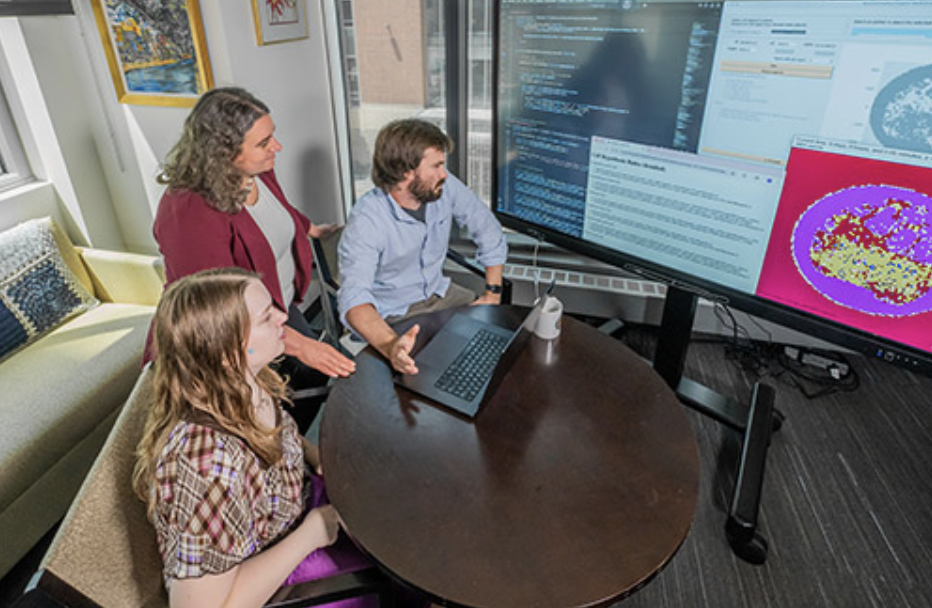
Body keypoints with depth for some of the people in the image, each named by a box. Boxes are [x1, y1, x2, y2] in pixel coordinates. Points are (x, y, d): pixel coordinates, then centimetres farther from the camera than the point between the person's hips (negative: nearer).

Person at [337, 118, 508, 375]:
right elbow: (354, 296, -40)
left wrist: (493, 293, -5)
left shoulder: (445, 188, -12)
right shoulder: (365, 221, -28)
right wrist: (390, 344, -60)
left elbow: (488, 231, 2)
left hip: (439, 293, 6)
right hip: (393, 316, -5)